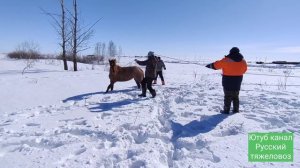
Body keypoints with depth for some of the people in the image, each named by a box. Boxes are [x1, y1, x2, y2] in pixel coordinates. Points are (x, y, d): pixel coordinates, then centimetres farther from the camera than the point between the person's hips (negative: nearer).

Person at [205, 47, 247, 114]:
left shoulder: (226, 60, -13)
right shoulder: (242, 61, 1)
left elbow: (216, 64, -4)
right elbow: (244, 70, 12)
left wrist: (210, 65, 12)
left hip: (227, 81, -4)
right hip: (237, 81, 4)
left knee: (227, 96, 3)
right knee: (235, 96, 15)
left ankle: (226, 110, 5)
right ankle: (236, 109, 21)